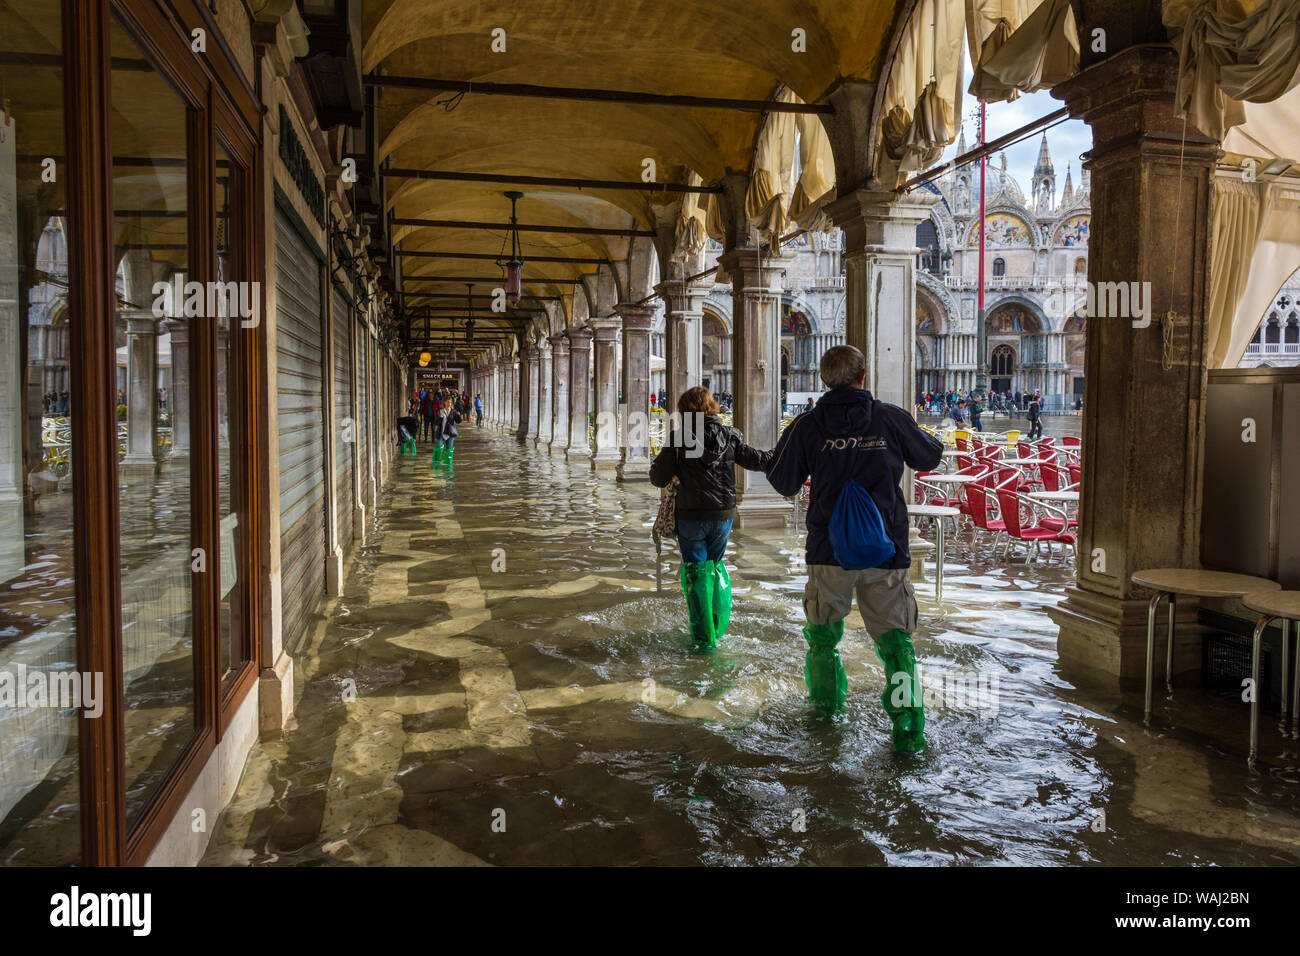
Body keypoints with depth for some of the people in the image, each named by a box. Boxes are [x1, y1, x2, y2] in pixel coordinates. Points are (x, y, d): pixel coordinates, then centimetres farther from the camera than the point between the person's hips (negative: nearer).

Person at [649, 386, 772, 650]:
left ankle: (705, 637, 7)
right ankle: (719, 625, 24)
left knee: (696, 571, 8)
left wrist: (660, 459, 14)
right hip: (723, 515, 3)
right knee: (716, 564, 23)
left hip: (691, 516, -3)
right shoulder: (729, 436, -1)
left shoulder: (678, 438, -9)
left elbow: (659, 479, -7)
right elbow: (754, 459, 8)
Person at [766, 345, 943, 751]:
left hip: (829, 551, 1)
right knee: (894, 635, 6)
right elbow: (931, 457, 13)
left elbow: (783, 482, 5)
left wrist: (789, 441, 22)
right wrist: (919, 432, 34)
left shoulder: (808, 426, -5)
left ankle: (826, 701, 37)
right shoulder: (892, 419, -4)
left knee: (823, 627, 22)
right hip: (885, 551, 0)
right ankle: (908, 724, -4)